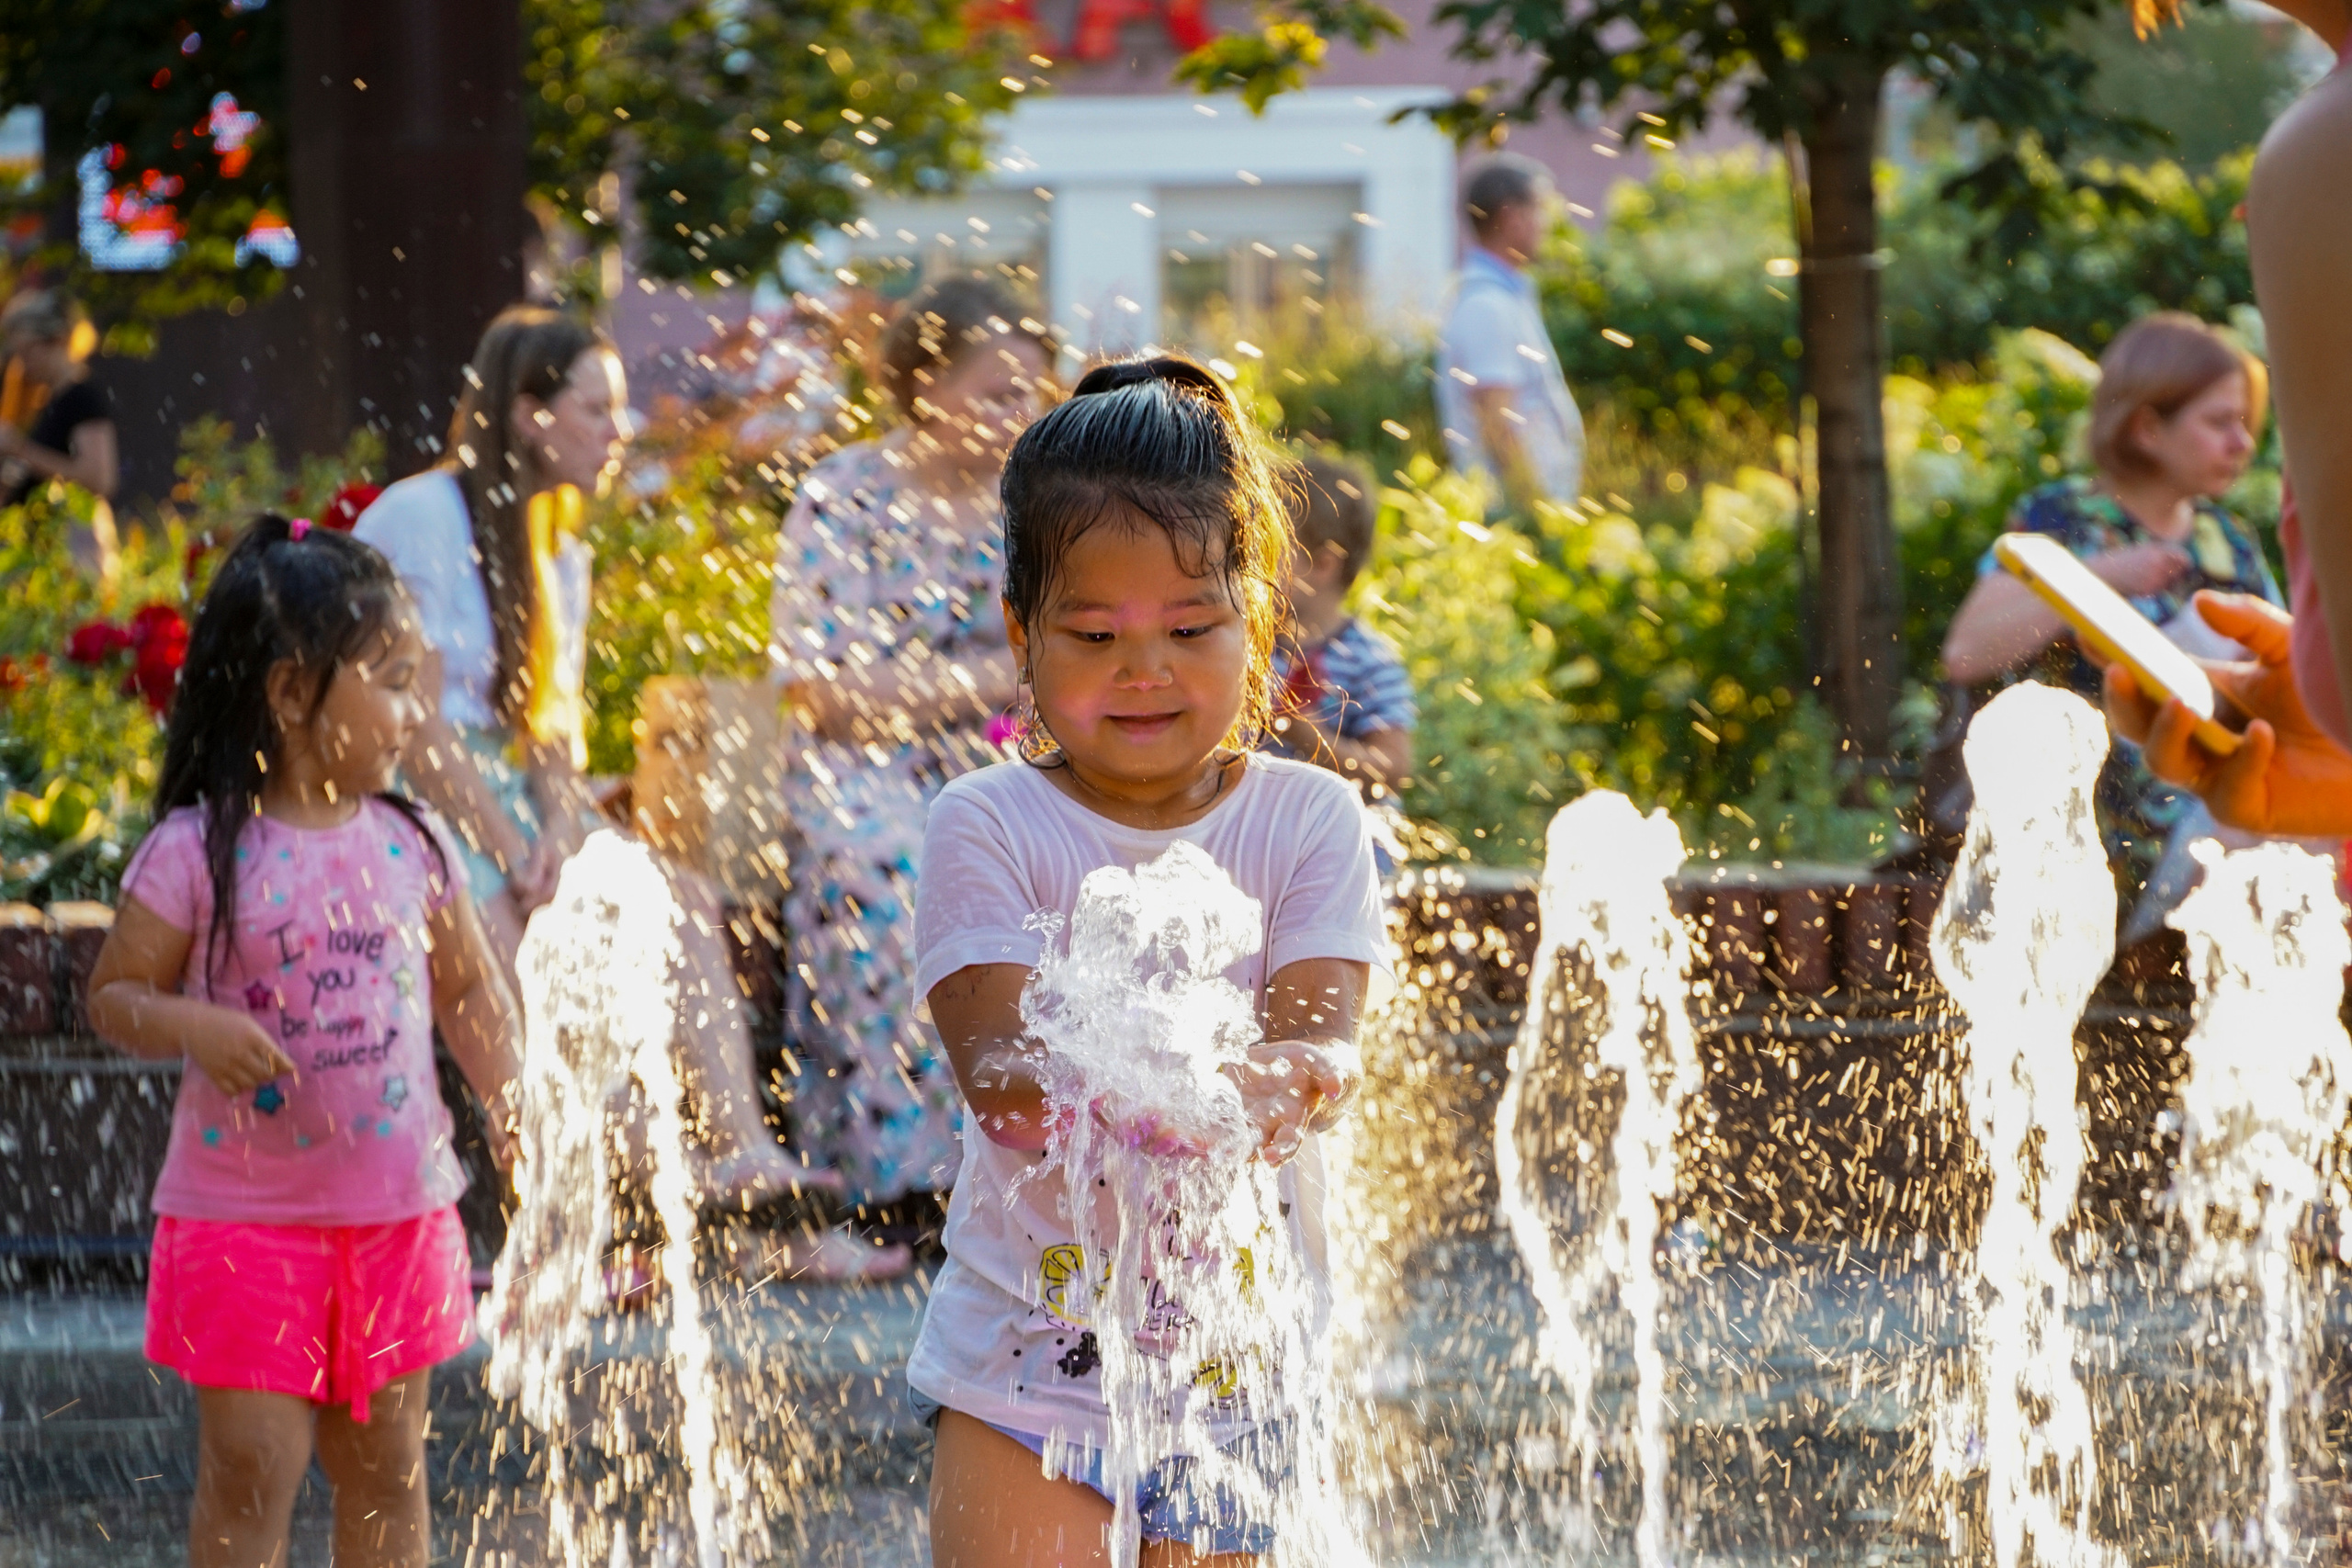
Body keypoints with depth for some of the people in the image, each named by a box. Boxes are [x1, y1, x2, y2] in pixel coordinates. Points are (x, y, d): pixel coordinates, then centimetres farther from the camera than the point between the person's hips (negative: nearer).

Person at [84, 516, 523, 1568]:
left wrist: (508, 1106, -1)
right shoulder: (199, 852, -10)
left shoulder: (414, 845, 3)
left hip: (398, 1209, 4)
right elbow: (113, 993, -5)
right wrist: (191, 1029, -25)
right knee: (253, 1465, -5)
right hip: (246, 1217, -4)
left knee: (383, 1464, 11)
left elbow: (469, 990, 14)